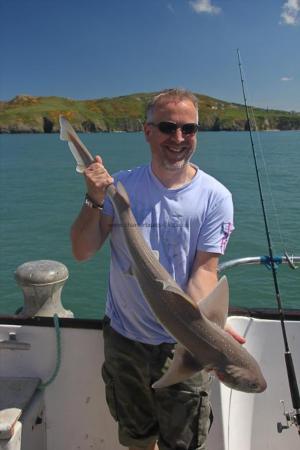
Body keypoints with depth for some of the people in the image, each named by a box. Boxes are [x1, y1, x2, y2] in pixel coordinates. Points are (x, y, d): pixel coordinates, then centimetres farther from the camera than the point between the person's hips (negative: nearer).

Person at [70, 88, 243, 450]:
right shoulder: (121, 185, -6)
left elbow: (204, 270, -15)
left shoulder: (214, 197, -11)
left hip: (183, 343, -1)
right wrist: (95, 201, -24)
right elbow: (81, 252, -8)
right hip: (123, 338, 2)